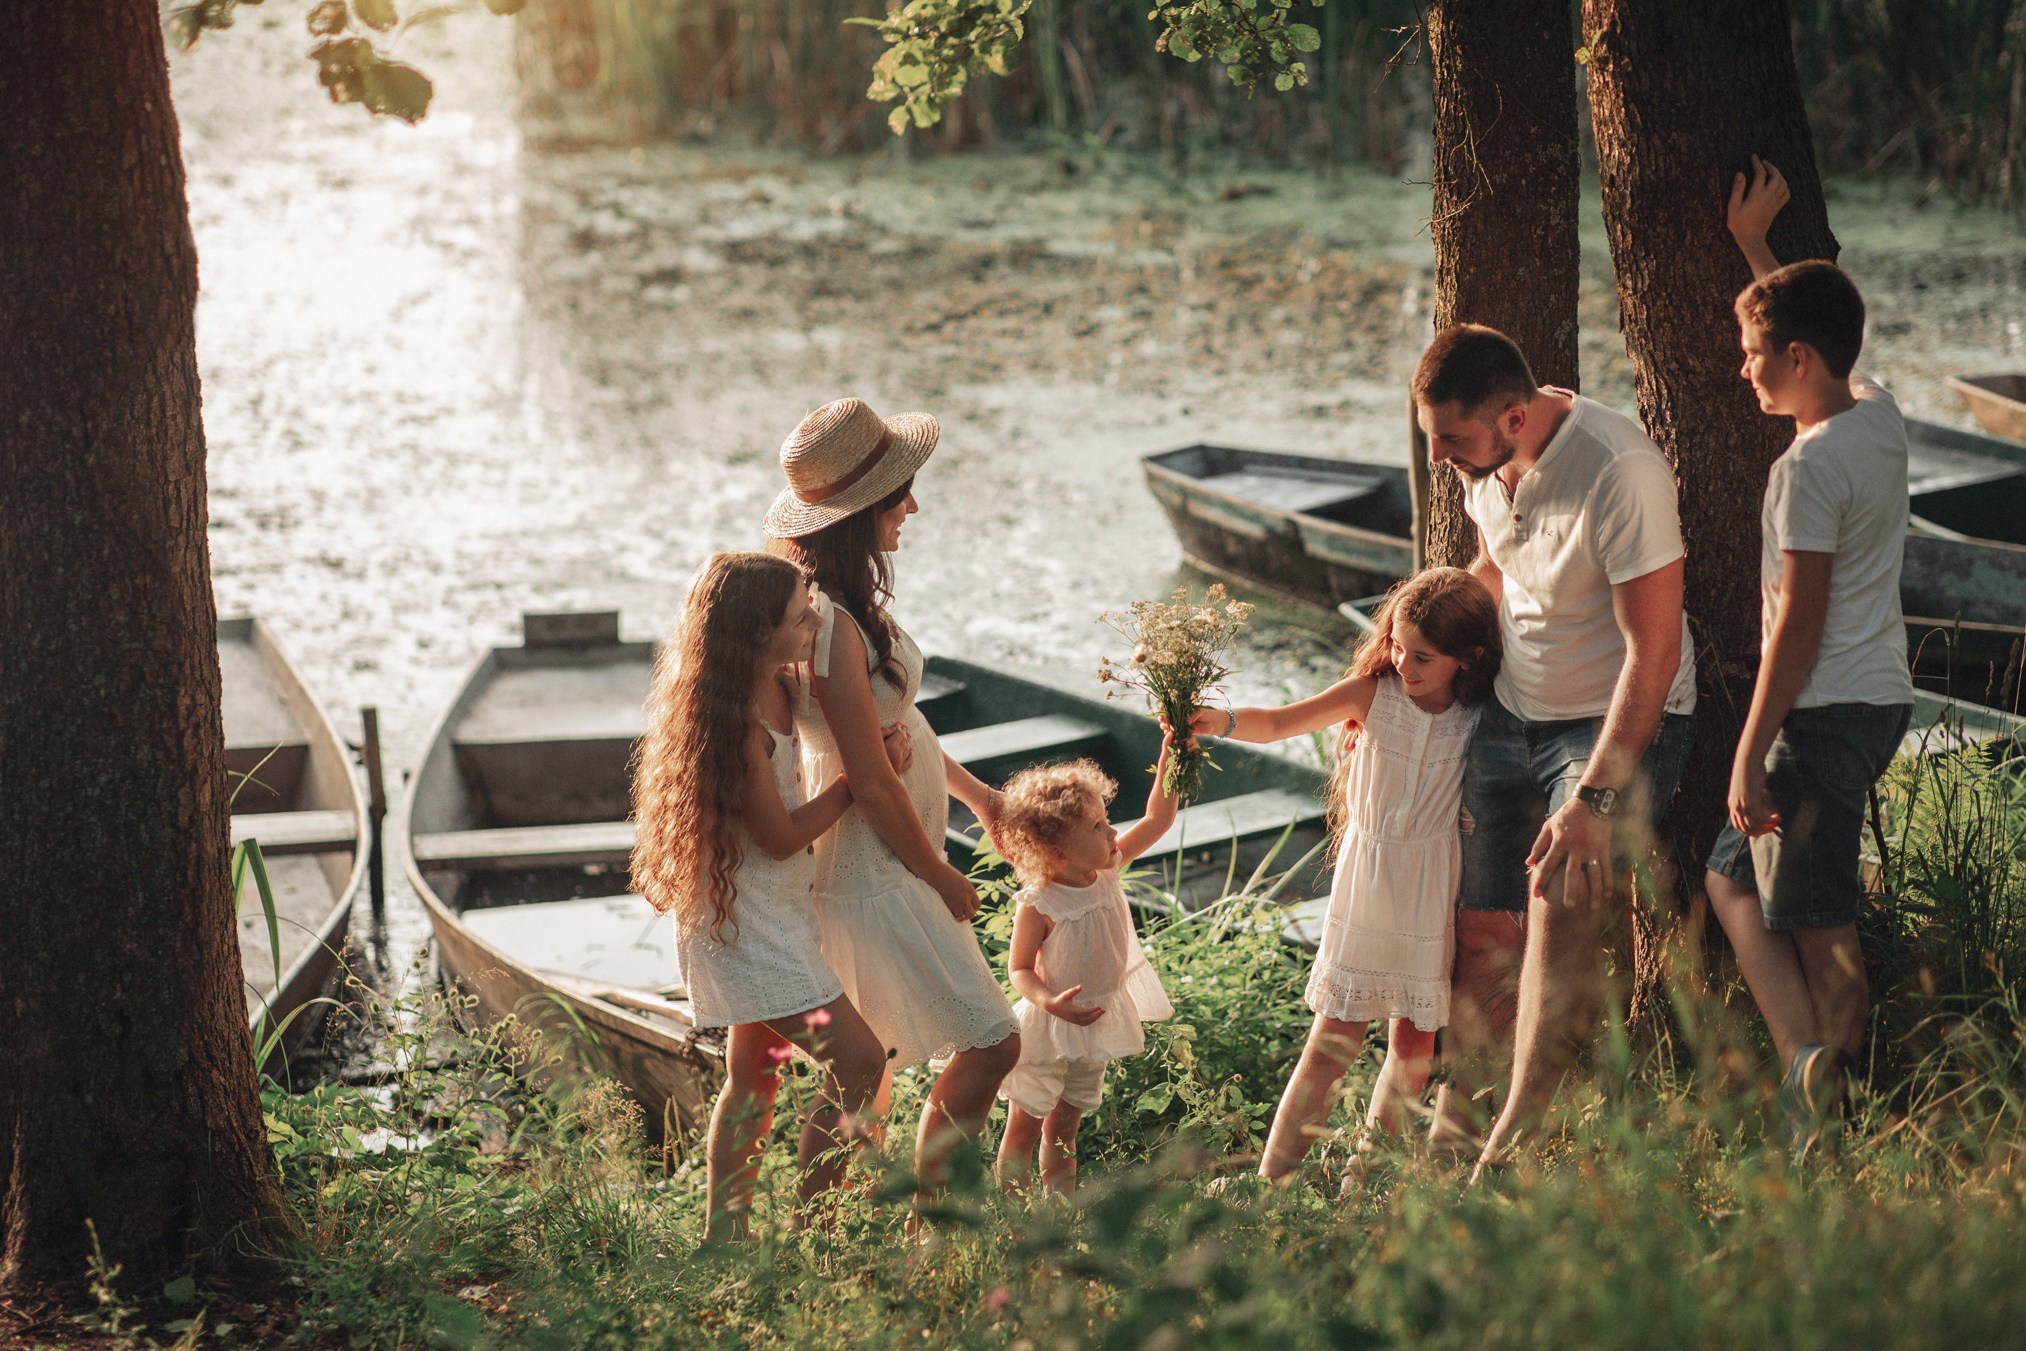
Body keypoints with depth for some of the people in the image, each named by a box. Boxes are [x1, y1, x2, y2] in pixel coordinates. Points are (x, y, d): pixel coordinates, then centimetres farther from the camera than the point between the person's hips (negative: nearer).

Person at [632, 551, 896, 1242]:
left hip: (776, 913, 10)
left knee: (754, 1071, 17)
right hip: (743, 920, -10)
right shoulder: (736, 720, -26)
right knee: (856, 1060, -12)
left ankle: (723, 1235, 26)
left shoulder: (776, 691, 3)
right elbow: (781, 836, -20)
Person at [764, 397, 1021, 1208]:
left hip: (888, 864, 10)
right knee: (991, 1043, -5)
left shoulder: (844, 601, 4)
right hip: (875, 873, -10)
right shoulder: (833, 626, -27)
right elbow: (873, 784, -23)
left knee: (873, 1056, 20)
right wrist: (944, 880, -11)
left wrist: (974, 792, 27)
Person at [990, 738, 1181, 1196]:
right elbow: (1019, 970, -18)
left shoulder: (1105, 874, -5)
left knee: (1065, 1126, 19)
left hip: (1094, 1024, 7)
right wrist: (1051, 1002, -36)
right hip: (1048, 1030, -7)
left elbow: (1156, 820, -2)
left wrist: (1167, 763, -13)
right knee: (1024, 1125, 6)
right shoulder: (1037, 905, -24)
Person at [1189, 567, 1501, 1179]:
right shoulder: (1372, 693, -8)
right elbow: (1278, 722, -15)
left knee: (1413, 1042, 7)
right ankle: (1271, 1178, 0)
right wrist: (1222, 721, -33)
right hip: (1367, 879, -1)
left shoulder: (1479, 716, -6)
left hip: (1435, 892, 1)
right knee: (1333, 1041, -3)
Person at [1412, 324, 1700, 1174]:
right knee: (1477, 924, 5)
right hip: (1513, 711, 7)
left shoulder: (1619, 471, -29)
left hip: (1620, 721, -7)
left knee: (1560, 898, -26)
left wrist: (1594, 797, -31)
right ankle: (1451, 1115, 23)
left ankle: (1514, 1142, -27)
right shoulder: (1483, 459, -5)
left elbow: (1653, 651, -27)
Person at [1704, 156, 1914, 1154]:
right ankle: (1809, 1059, 10)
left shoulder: (1809, 464, -18)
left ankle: (1817, 1074, -4)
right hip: (1881, 699, 9)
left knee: (1819, 929, -4)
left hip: (1826, 713, -9)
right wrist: (1752, 243, 33)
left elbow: (1798, 623, -19)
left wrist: (1750, 756, -16)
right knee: (1731, 874, 14)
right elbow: (1806, 328, 29)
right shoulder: (1879, 415, 6)